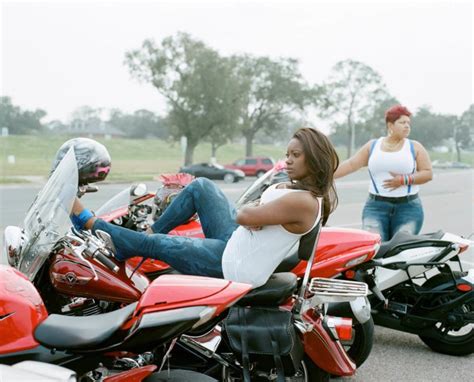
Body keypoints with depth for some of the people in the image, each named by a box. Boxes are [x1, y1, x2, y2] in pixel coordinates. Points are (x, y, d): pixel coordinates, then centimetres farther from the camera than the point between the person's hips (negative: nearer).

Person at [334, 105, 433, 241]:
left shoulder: (415, 147, 7)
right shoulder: (372, 146, 10)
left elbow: (428, 173, 1)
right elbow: (350, 165, 6)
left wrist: (404, 180, -13)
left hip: (408, 208, -1)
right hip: (376, 207, 1)